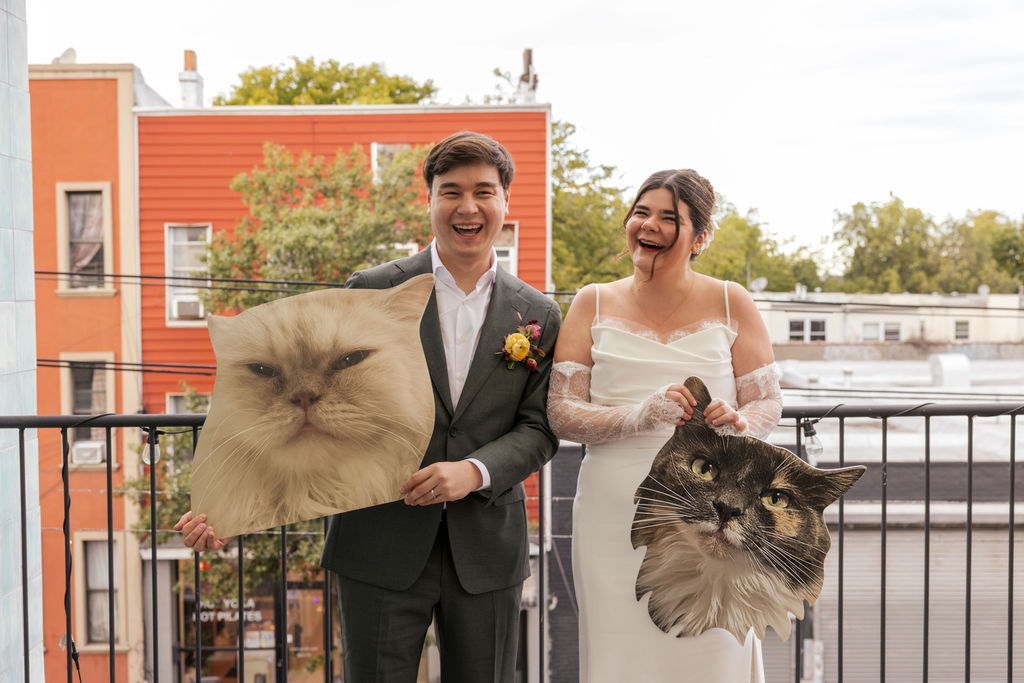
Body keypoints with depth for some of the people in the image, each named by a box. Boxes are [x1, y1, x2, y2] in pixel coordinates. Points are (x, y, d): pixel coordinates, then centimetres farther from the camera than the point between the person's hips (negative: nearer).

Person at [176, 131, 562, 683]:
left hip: (488, 554, 2)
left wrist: (475, 471, -16)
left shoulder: (538, 315, 4)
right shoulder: (371, 292, -2)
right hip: (382, 551, -2)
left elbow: (538, 429, 3)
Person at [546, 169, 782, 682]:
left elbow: (768, 403, 7)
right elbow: (560, 413, -1)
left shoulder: (730, 303, 4)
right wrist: (639, 416, -18)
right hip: (614, 518, 1)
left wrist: (737, 423, -16)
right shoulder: (594, 304, 5)